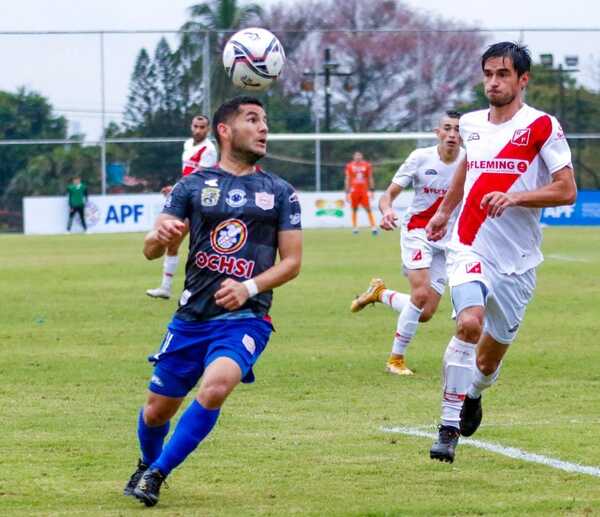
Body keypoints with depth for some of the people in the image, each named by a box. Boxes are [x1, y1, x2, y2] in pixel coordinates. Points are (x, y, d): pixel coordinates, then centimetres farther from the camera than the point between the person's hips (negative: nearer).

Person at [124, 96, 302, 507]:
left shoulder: (280, 193, 7)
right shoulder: (193, 186, 5)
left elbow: (292, 261, 5)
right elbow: (151, 251, 3)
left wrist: (250, 287, -12)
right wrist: (161, 236, -22)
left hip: (246, 318, -1)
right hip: (192, 317, 1)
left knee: (216, 386, -29)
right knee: (158, 408, 5)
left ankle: (157, 474, -12)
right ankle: (148, 465, 40)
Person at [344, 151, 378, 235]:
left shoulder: (366, 166, 5)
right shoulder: (350, 166, 3)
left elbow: (370, 179, 11)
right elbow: (347, 180, 7)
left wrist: (372, 190, 7)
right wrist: (347, 192, 4)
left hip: (364, 191, 0)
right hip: (354, 190, 0)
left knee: (368, 209, -4)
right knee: (354, 209, 7)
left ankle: (373, 227, -4)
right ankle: (355, 227, 17)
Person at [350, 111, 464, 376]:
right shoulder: (421, 157, -10)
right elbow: (389, 194, -7)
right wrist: (386, 210, -31)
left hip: (448, 240, 3)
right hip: (418, 232, -3)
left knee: (426, 313, -1)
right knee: (421, 293, -25)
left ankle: (379, 293, 28)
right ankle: (396, 358, -8)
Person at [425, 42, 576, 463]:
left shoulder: (542, 127, -7)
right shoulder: (471, 124, 7)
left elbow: (567, 191, -11)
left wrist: (515, 196, -23)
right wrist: (444, 211, 33)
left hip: (517, 261, -1)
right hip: (470, 248, 1)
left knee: (489, 359, 8)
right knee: (470, 323, -27)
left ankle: (471, 396, 45)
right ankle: (449, 428, -22)